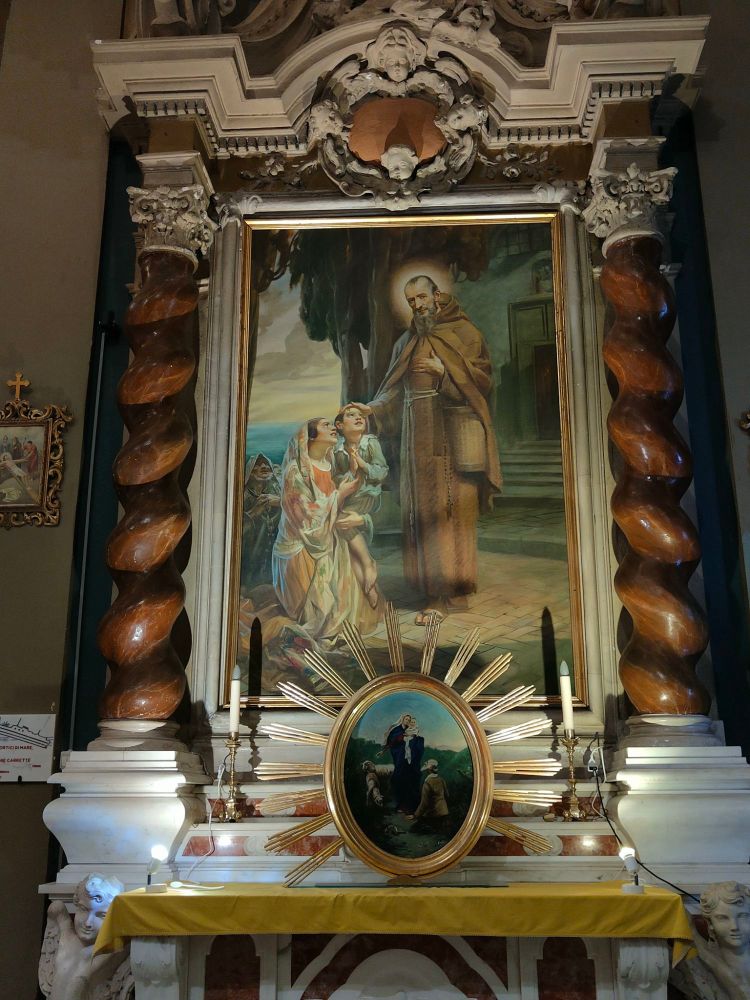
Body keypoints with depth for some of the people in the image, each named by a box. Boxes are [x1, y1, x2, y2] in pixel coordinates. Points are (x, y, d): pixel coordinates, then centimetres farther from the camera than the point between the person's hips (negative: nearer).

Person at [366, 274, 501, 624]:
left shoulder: (464, 332, 6)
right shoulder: (406, 342, 19)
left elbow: (484, 378, -2)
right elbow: (394, 391, 14)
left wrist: (446, 370, -14)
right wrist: (372, 408, -3)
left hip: (454, 434, -4)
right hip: (419, 437, 4)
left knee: (454, 507, -8)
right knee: (424, 509, 0)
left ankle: (452, 588, -4)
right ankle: (437, 590, 6)